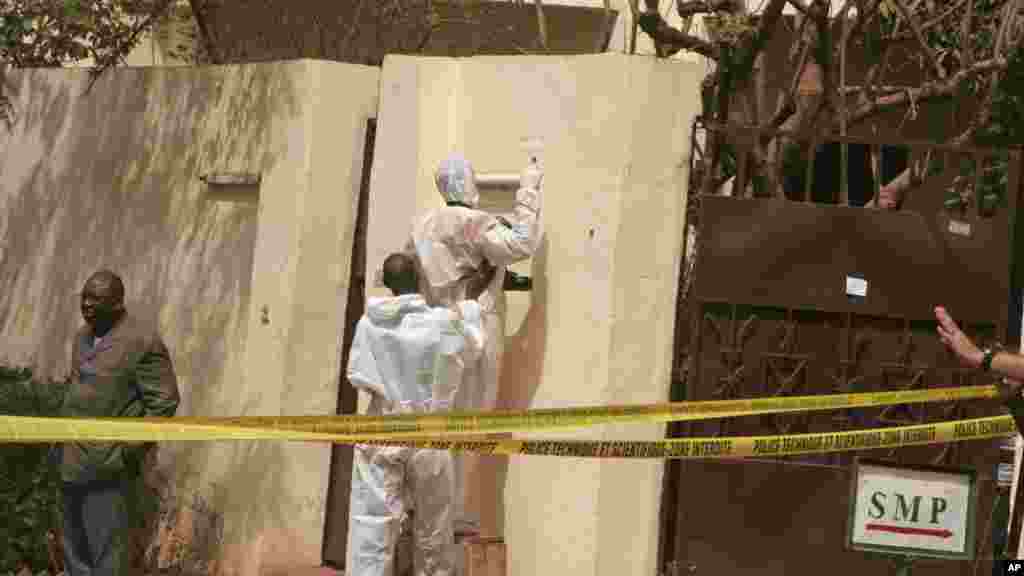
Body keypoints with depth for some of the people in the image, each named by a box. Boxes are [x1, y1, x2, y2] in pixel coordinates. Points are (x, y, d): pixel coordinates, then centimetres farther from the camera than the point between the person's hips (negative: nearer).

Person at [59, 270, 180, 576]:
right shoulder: (83, 337, 12)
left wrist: (128, 454, -16)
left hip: (109, 466, -8)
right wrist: (63, 438, 14)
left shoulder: (142, 341, -13)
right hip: (75, 463, 8)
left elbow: (164, 402, -14)